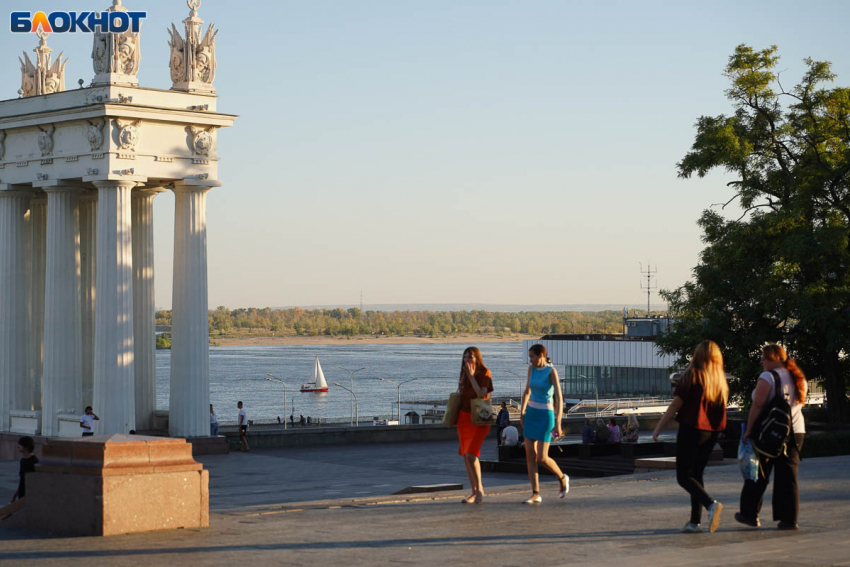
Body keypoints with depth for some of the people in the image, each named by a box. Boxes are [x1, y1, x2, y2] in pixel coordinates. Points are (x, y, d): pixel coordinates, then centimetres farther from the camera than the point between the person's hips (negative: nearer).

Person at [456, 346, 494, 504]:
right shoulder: (465, 373, 11)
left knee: (471, 454, -16)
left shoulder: (484, 373, -9)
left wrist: (471, 377, -20)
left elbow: (482, 394, -21)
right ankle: (474, 491, 15)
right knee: (465, 455, 7)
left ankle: (479, 490, -4)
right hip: (464, 416, 7)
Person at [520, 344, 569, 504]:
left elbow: (559, 398, -21)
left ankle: (562, 478, 21)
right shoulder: (532, 369, 5)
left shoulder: (552, 371, -16)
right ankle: (536, 495, 0)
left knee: (542, 458, -8)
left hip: (545, 416, -6)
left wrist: (558, 423, -26)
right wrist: (522, 413, 21)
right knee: (530, 456, -2)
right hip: (531, 414, 6)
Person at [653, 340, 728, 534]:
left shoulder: (692, 376, -11)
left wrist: (658, 428, -4)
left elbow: (675, 405, -11)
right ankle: (695, 522, 10)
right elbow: (722, 410, 12)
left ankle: (711, 504, -25)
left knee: (684, 476, -1)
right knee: (696, 474, 15)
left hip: (691, 430, -6)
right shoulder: (721, 380, 7)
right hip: (711, 433, 6)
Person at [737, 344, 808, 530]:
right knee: (788, 476, 6)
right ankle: (789, 519, 1)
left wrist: (749, 430, -12)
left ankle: (750, 514, 15)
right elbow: (800, 404, 15)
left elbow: (757, 405, -16)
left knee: (758, 475, 7)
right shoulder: (799, 379, 10)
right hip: (795, 431, 5)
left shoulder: (768, 377, -12)